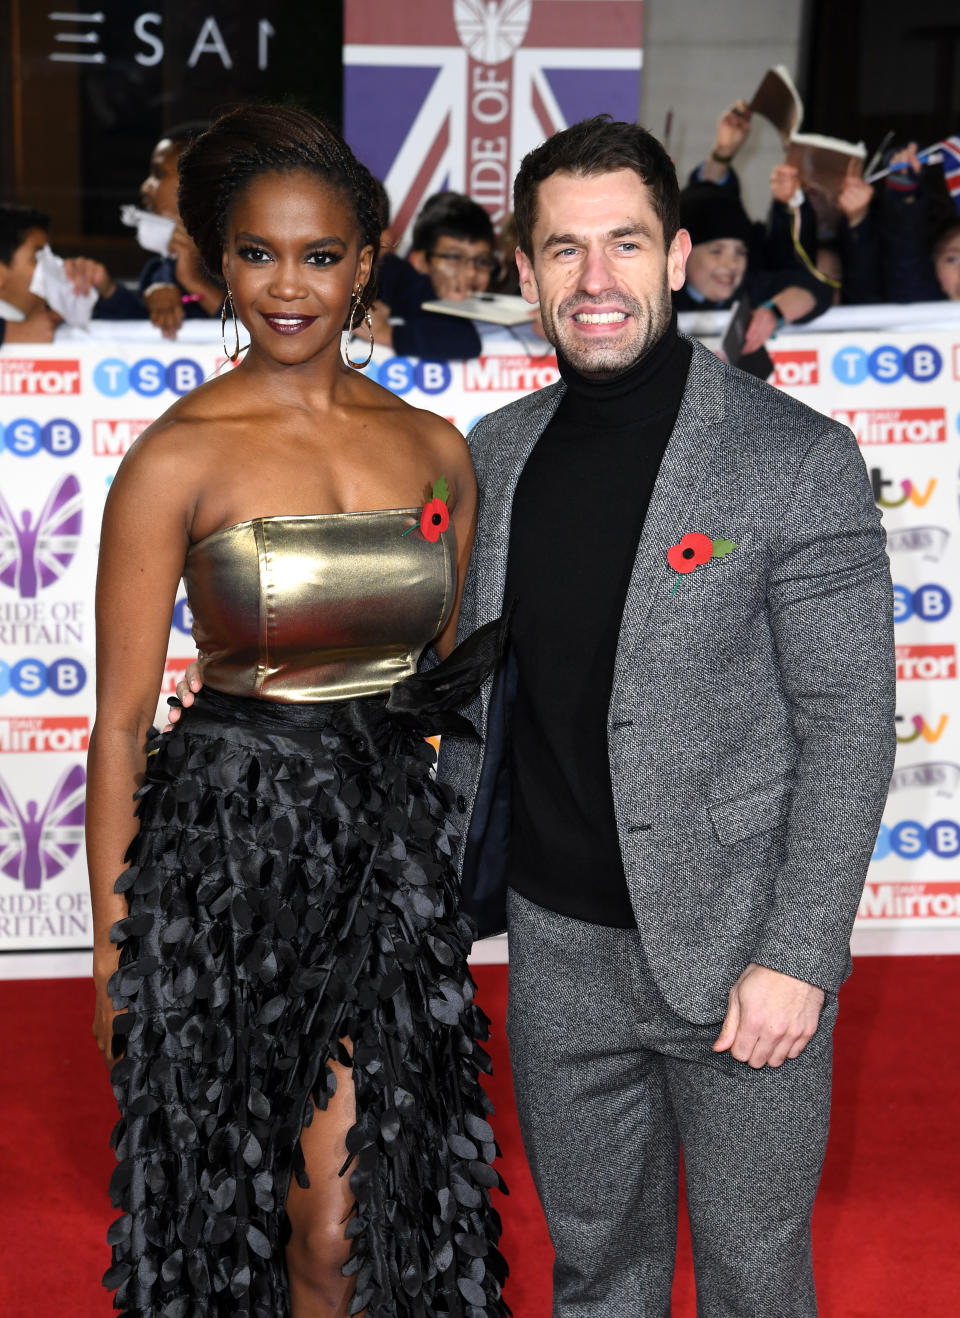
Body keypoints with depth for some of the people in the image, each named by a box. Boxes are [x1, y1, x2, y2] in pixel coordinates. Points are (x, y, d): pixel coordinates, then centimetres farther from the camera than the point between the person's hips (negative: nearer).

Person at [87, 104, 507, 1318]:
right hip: (230, 843, -3)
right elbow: (120, 726, -7)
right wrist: (113, 948, -6)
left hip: (390, 842, 3)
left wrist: (477, 690, 0)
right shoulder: (178, 457, -9)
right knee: (226, 1194, 12)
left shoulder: (435, 447, 4)